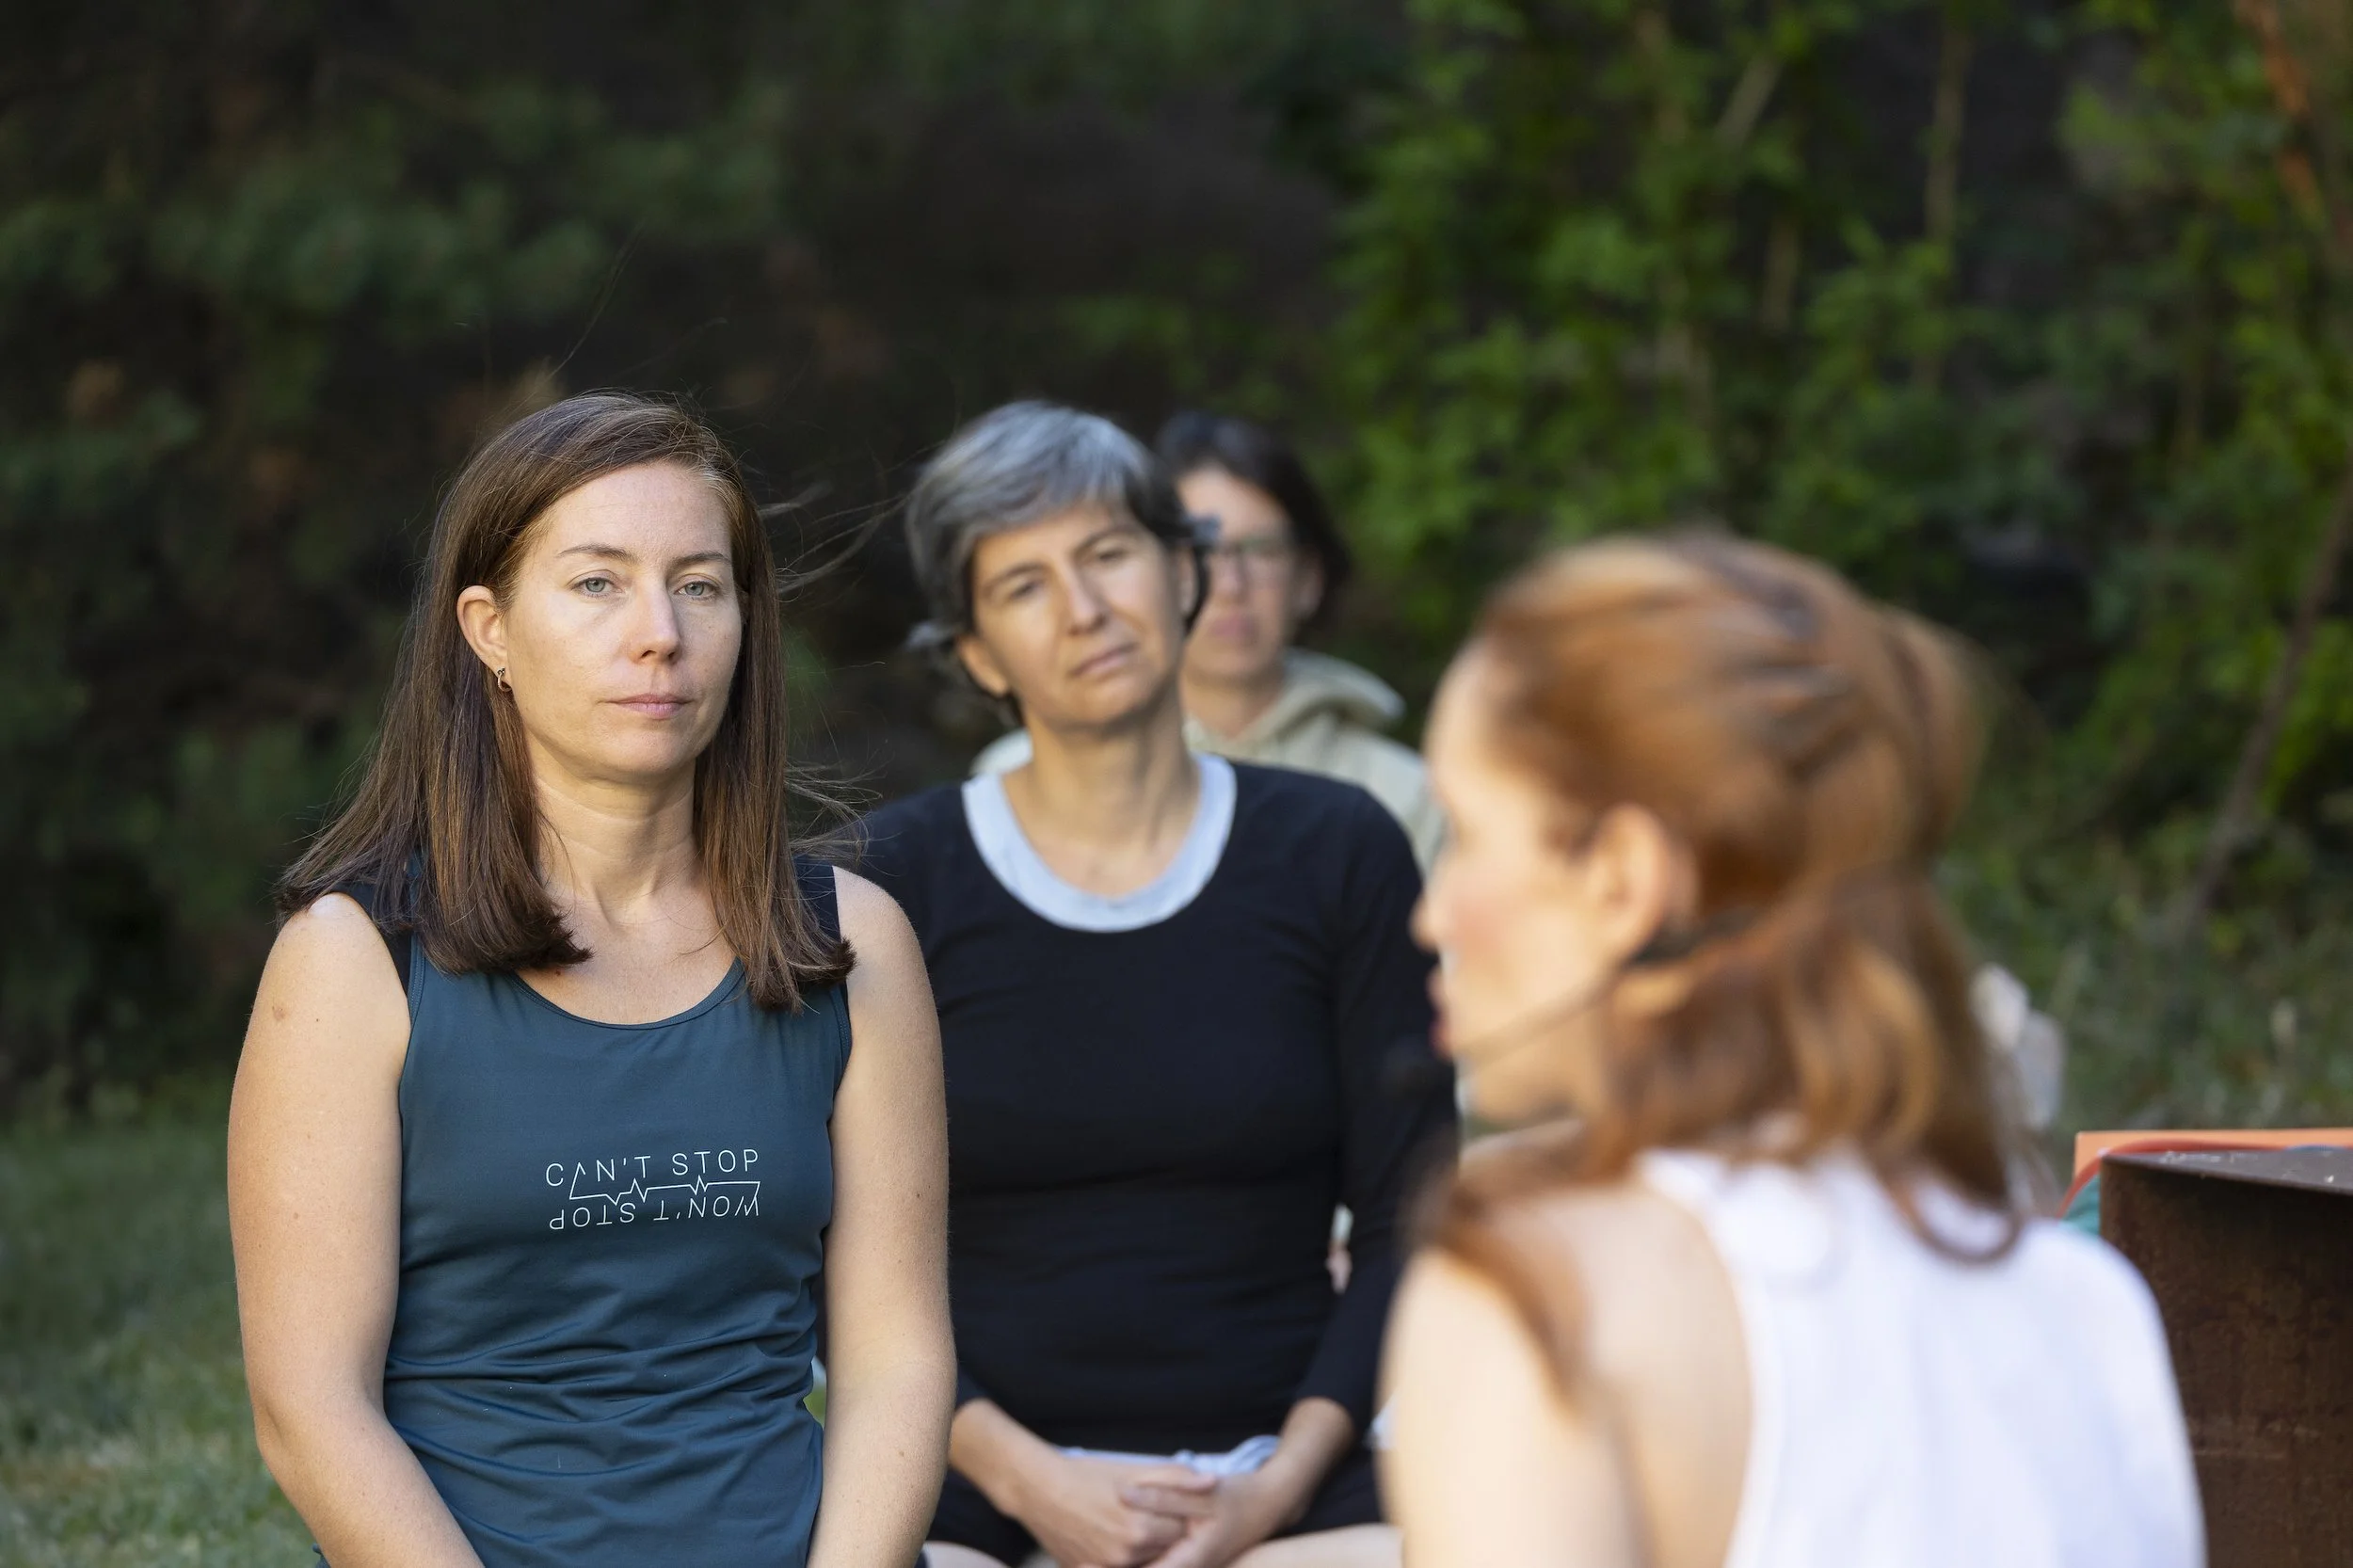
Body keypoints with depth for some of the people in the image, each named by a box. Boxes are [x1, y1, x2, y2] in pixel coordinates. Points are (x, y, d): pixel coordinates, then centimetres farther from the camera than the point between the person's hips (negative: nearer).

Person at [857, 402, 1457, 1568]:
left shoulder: (1336, 852, 7)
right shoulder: (898, 879, 4)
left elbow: (1409, 1217, 6)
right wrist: (1023, 1474, -11)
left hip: (1274, 1466, 2)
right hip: (978, 1464, -1)